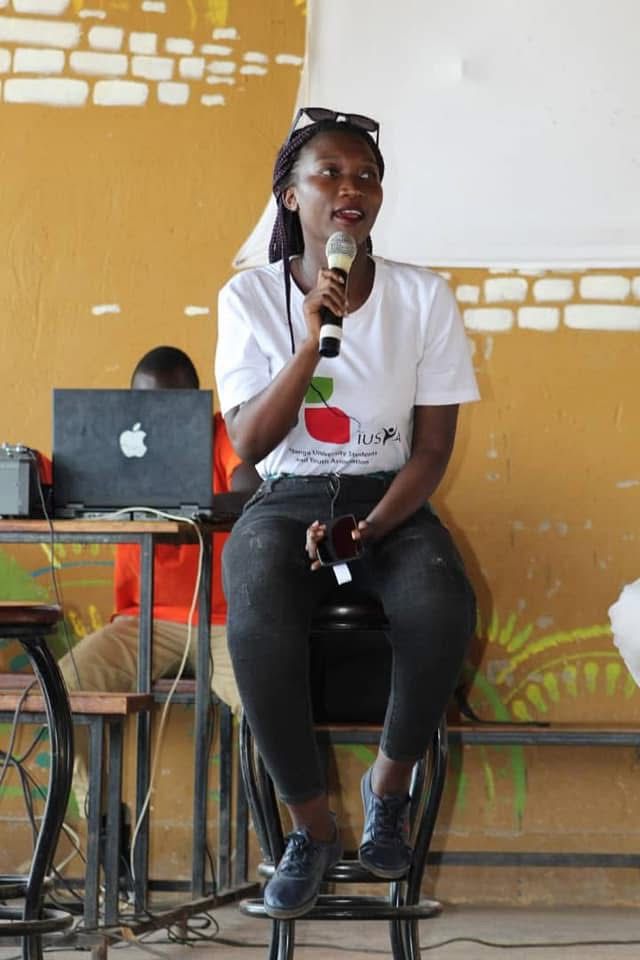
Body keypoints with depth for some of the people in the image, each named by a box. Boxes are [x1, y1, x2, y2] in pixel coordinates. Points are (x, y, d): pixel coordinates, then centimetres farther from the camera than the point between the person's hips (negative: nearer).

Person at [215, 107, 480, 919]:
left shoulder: (424, 298, -3)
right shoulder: (250, 296, -4)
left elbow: (432, 449, -1)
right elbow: (249, 443, -9)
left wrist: (366, 532, -17)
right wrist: (311, 344, -22)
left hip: (391, 501, 1)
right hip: (286, 501, 0)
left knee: (442, 613, -33)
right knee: (258, 629, -34)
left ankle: (388, 785, -4)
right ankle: (311, 826, -12)